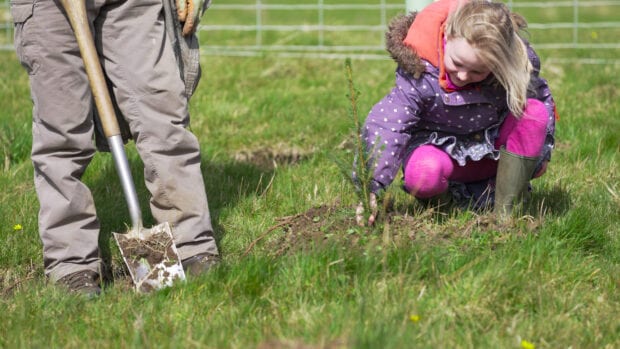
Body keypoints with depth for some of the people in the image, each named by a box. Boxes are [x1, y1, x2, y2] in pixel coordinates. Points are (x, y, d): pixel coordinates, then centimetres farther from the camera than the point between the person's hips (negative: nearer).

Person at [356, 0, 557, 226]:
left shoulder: (520, 61, -21)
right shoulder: (419, 72, -29)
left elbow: (540, 96, 1)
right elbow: (386, 127, -31)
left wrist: (541, 152, 8)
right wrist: (371, 189, -42)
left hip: (493, 148, 3)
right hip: (443, 151, -3)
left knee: (534, 112, -27)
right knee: (423, 173, -38)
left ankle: (504, 209, -17)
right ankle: (443, 195, 1)